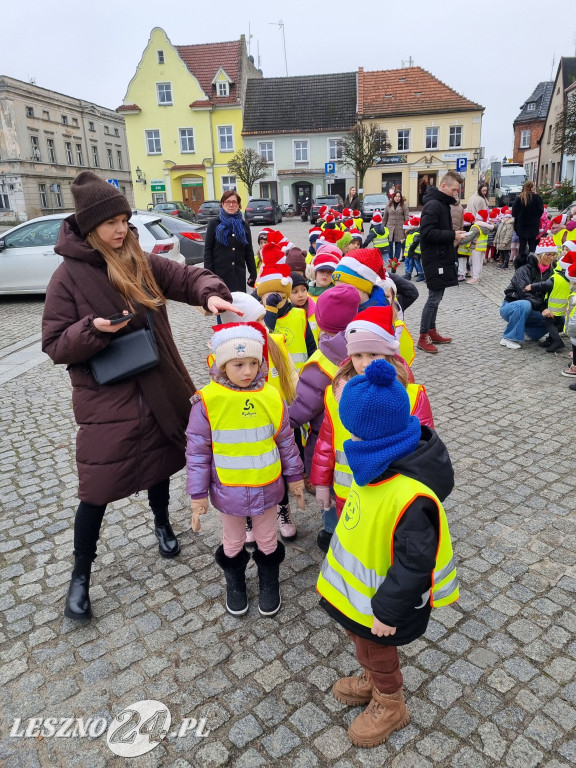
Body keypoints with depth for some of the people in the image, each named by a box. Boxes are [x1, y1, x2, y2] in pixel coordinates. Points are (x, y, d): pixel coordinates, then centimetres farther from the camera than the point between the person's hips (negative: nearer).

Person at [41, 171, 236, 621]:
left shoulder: (142, 263, 1)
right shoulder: (69, 276, -11)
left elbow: (188, 277, 0)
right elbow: (56, 346, -9)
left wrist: (211, 293, -22)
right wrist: (93, 329, -27)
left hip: (157, 386, 5)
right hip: (105, 398, -4)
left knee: (159, 460, 21)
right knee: (99, 487, 1)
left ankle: (162, 523, 50)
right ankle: (81, 574, 24)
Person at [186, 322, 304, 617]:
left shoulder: (271, 397, -14)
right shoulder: (207, 401, -19)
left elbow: (286, 441, 0)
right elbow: (197, 452, -11)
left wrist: (294, 477, 7)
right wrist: (198, 494, -7)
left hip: (267, 488, 1)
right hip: (229, 491, -1)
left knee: (267, 540, 23)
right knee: (233, 542, 23)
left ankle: (269, 581, 49)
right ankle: (235, 582, 50)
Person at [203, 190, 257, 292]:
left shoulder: (244, 225, 14)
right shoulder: (214, 224, 5)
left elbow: (249, 252, 14)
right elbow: (208, 250, 2)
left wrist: (253, 275, 8)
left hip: (239, 275, 3)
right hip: (220, 274, -2)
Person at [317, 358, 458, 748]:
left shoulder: (410, 496, -40)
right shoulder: (383, 464, -13)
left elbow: (416, 562, -31)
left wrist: (388, 610, -21)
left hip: (379, 597, -7)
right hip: (358, 584, 8)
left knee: (376, 650, 21)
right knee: (361, 639, 31)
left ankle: (390, 706, 50)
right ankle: (374, 681, 60)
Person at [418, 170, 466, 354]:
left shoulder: (442, 203, 16)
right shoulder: (433, 205, -16)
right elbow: (427, 232, -25)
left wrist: (453, 236, 4)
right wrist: (452, 235, -20)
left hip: (442, 257, 10)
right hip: (435, 259, -10)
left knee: (436, 297, 15)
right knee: (434, 298, -6)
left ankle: (432, 332, 24)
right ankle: (423, 338, 1)